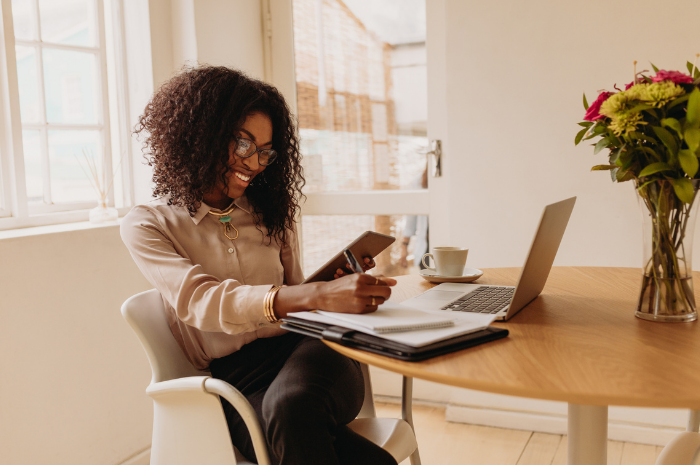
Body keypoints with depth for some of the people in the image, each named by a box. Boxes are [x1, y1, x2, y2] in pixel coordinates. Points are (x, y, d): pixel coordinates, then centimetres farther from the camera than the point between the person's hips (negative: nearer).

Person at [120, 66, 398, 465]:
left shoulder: (273, 214, 19)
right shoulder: (147, 225, 4)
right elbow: (199, 301, -15)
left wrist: (338, 288, -1)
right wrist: (317, 295, -30)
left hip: (304, 349, 3)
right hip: (235, 378, -3)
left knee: (291, 406, -36)